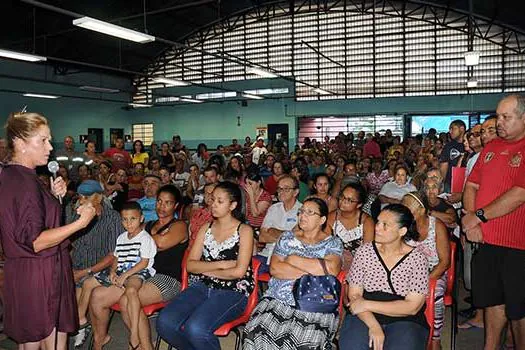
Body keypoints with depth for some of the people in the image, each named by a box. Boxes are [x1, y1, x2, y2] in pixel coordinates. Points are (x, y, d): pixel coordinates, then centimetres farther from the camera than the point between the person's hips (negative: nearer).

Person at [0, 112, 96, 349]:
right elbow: (34, 241, -24)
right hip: (40, 276, -10)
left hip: (20, 273, 10)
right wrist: (81, 222, -23)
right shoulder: (25, 182, -22)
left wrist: (53, 196, 5)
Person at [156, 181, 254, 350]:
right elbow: (190, 265, 5)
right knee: (165, 322, -18)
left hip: (233, 292, -5)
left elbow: (239, 271, -11)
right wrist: (220, 264, -9)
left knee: (196, 328, -30)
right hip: (203, 287, 5)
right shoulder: (206, 229, 12)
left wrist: (206, 270, -1)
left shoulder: (244, 230, -2)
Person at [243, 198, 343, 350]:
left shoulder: (333, 243, 7)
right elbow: (274, 268, 1)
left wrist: (294, 259, -5)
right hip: (278, 300, 2)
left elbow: (332, 269, -13)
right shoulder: (287, 237, 13)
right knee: (258, 334, -23)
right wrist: (309, 275, -9)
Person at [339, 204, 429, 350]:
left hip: (404, 322, 0)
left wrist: (367, 304, -12)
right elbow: (354, 295, -2)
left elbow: (412, 307, -9)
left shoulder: (417, 258, -5)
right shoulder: (365, 251, 0)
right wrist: (373, 326, -17)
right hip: (365, 318, 1)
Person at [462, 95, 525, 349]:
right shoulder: (491, 147, 11)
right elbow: (471, 185, 11)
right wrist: (470, 219, -4)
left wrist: (479, 216, -14)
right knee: (492, 300, 18)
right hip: (486, 240, 6)